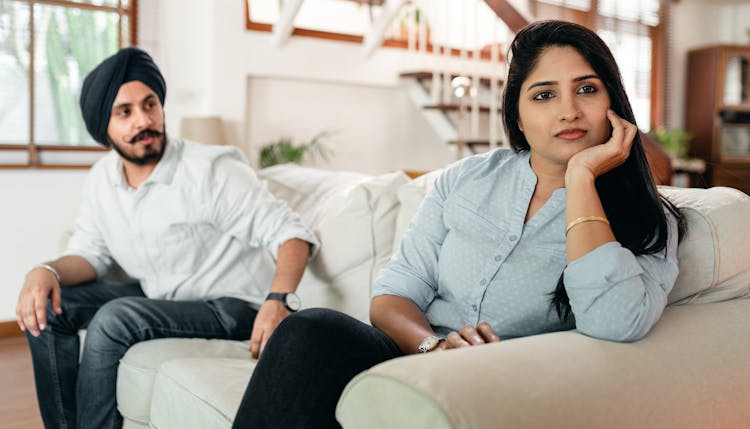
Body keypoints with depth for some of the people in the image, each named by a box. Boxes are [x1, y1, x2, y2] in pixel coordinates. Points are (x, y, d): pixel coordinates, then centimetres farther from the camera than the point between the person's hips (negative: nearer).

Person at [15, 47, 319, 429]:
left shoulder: (211, 171, -21)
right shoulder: (101, 178, 0)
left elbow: (289, 233, -22)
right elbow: (90, 253, 8)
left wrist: (278, 301, -40)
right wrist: (48, 271, -16)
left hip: (231, 307, -7)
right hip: (160, 299, 7)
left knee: (115, 318, -29)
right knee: (49, 306, -3)